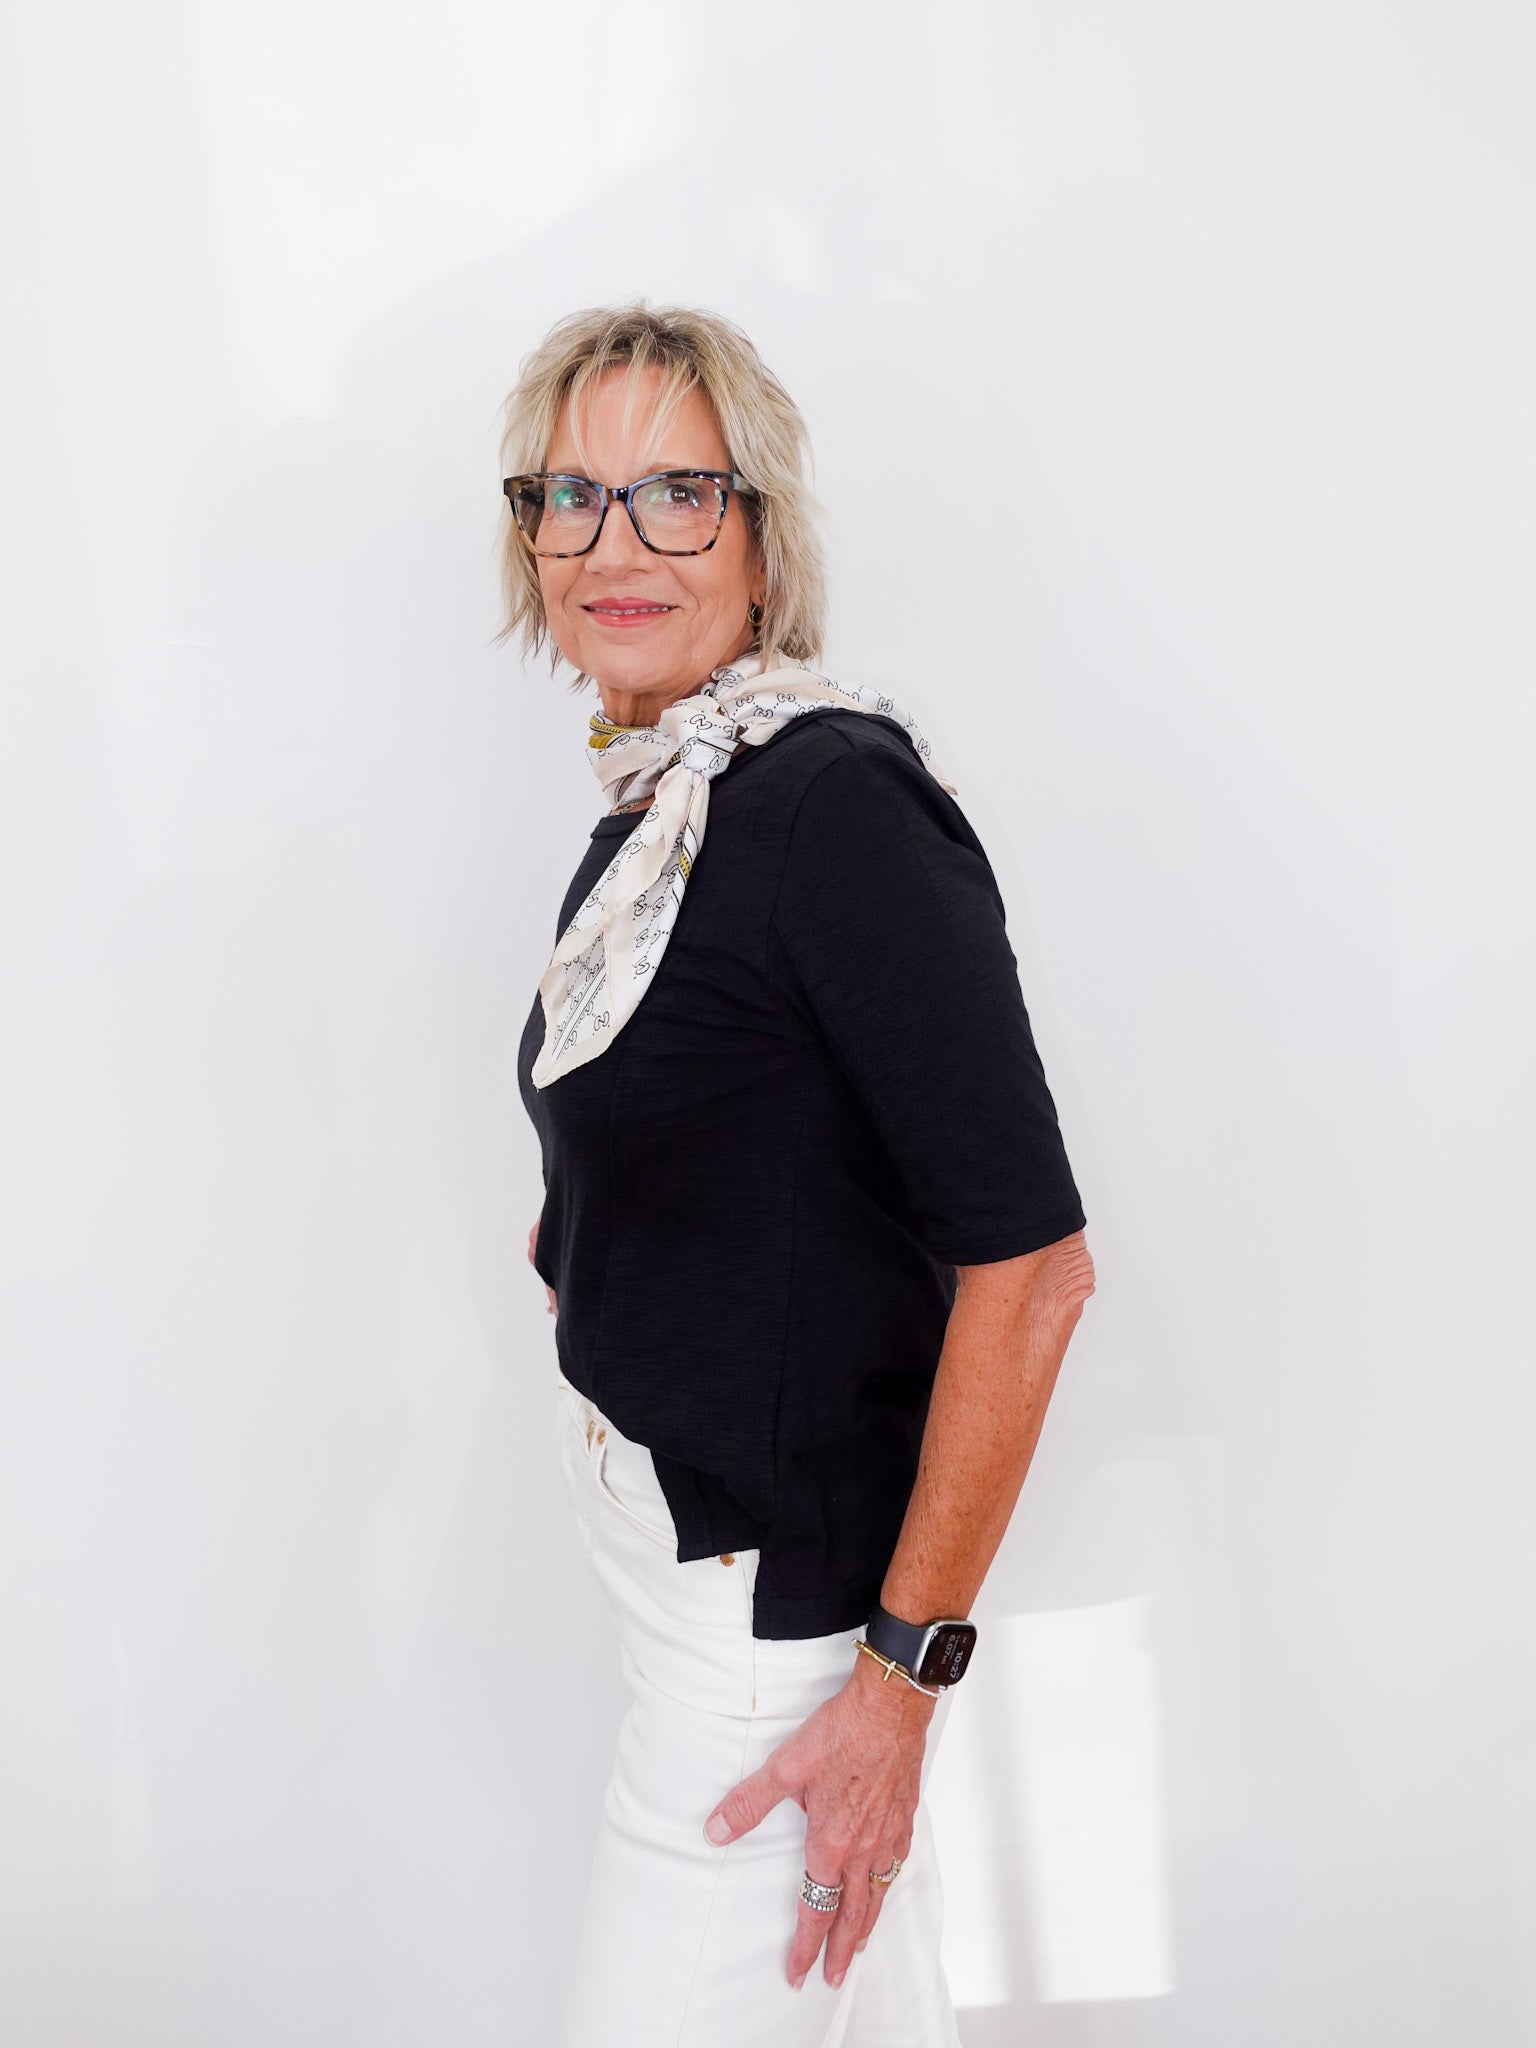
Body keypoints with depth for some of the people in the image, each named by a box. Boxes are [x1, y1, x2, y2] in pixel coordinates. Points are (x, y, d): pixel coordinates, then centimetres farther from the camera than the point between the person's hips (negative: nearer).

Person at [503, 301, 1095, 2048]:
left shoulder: (839, 805, -22)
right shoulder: (650, 804, 5)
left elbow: (1029, 1265, -25)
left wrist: (904, 1673, -22)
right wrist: (598, 1234, 11)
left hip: (789, 1575, -8)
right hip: (659, 1502, 8)